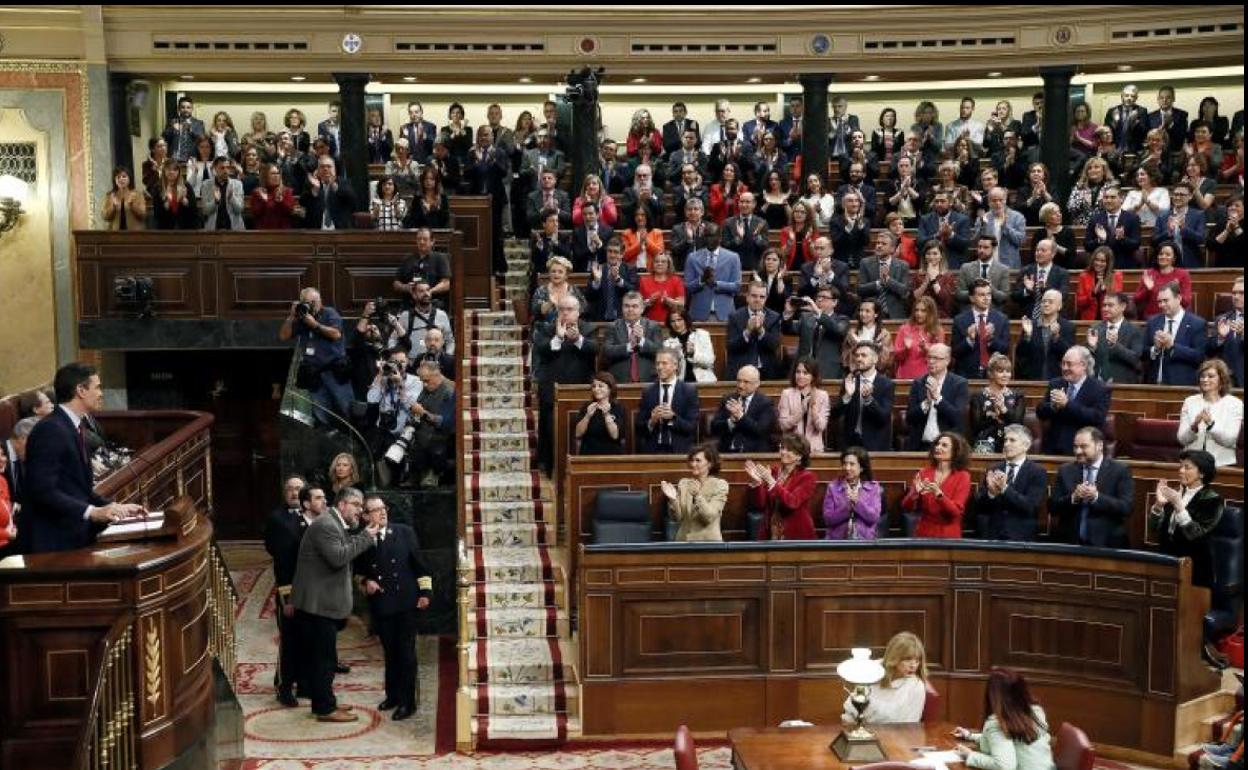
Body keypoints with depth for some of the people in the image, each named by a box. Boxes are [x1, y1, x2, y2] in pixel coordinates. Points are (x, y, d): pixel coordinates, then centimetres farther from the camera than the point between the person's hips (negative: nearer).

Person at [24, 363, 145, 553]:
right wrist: (92, 512, -27)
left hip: (77, 537, 9)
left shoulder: (74, 427, 15)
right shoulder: (50, 430, -13)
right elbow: (44, 490, -21)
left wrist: (116, 508, 6)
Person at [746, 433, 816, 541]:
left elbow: (792, 502, -21)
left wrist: (771, 482, -27)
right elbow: (759, 504, 2)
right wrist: (756, 482, -14)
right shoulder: (773, 472, 6)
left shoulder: (807, 477, -4)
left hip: (796, 536, -3)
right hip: (770, 534, 3)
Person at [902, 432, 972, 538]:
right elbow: (906, 507, 0)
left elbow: (956, 511, -13)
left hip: (948, 536, -2)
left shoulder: (962, 476, -4)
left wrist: (939, 494, -27)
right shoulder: (924, 473, 3)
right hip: (924, 534, 2)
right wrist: (915, 492, -18)